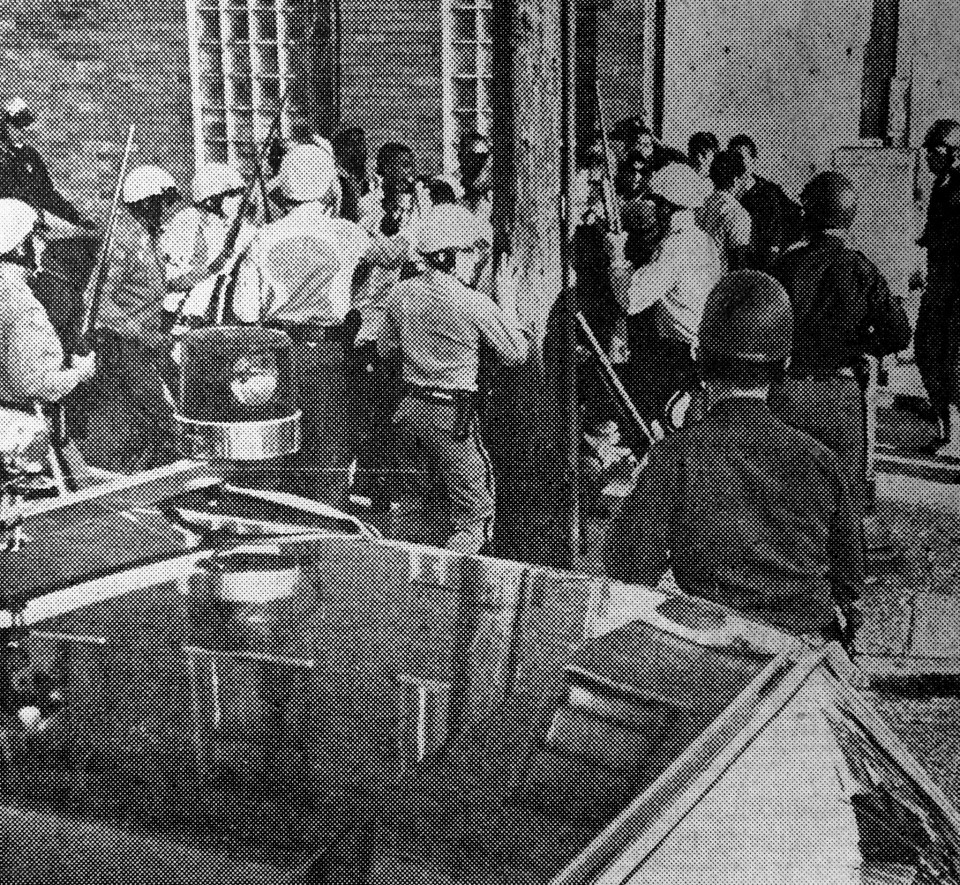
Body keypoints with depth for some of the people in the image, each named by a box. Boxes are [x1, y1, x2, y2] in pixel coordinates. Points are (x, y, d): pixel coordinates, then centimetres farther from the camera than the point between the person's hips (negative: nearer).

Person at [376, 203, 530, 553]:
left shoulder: (401, 293, -1)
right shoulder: (475, 304, -16)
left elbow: (384, 344, 14)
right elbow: (517, 353, -5)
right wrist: (508, 304, 5)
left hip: (409, 409, 6)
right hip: (452, 414, -6)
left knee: (412, 502, 20)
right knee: (474, 510, 5)